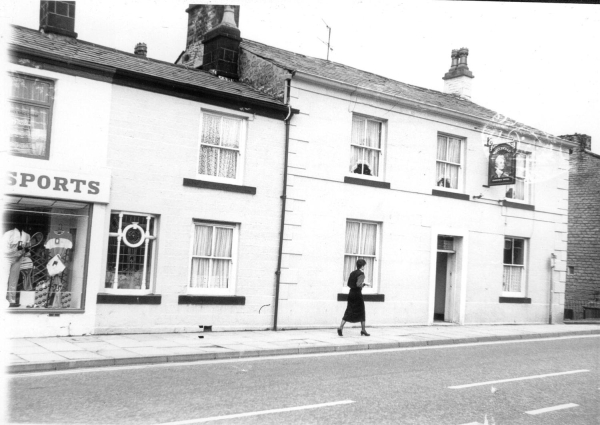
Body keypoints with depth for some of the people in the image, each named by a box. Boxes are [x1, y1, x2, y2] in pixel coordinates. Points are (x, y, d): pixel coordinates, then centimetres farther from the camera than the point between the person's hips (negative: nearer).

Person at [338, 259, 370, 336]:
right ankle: (363, 331, 15)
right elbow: (358, 284, -23)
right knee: (361, 312, 8)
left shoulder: (352, 273, 10)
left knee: (348, 312, 6)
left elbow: (348, 284, 13)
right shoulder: (361, 274, -12)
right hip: (357, 294, -6)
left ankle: (340, 328, -7)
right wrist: (363, 284, -7)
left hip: (351, 293, 6)